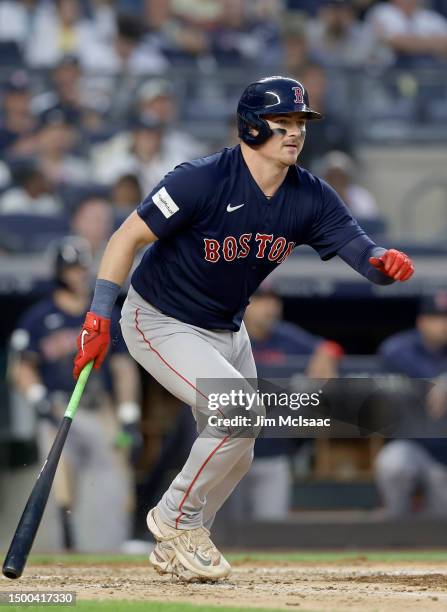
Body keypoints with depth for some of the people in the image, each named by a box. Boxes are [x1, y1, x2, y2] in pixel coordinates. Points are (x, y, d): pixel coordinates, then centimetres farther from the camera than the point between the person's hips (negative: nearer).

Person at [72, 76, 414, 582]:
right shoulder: (202, 181, -26)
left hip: (226, 330, 7)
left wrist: (385, 262, -39)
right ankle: (176, 518, -4)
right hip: (160, 324, -7)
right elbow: (129, 236, -22)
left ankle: (176, 548, 32)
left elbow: (360, 250, -15)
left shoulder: (310, 197, -10)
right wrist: (99, 315, -28)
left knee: (235, 454, 12)